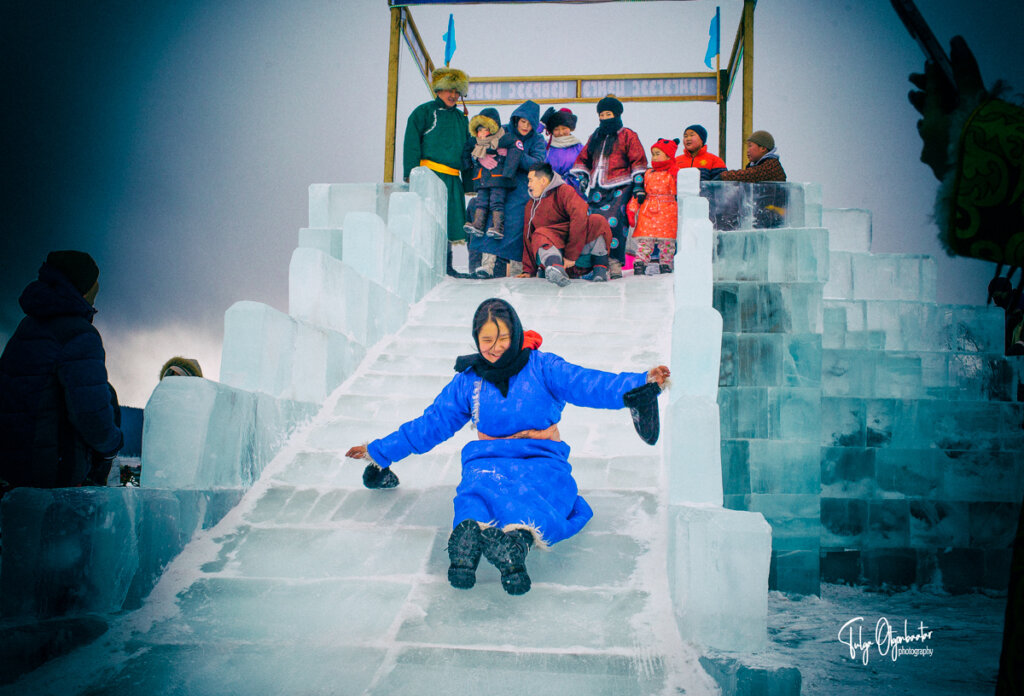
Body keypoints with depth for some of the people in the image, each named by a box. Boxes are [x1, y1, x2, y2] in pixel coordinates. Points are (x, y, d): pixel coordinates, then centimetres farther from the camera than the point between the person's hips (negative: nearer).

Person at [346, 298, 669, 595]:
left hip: (542, 460, -1)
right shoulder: (468, 381, 15)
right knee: (479, 488, -38)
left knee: (532, 496, -40)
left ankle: (517, 538, -71)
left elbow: (589, 384, -7)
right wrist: (379, 451, 23)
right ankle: (469, 534, -70)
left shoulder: (542, 367, 6)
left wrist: (642, 382, -23)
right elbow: (429, 425, 21)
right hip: (488, 460, 1)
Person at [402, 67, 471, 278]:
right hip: (429, 174, -6)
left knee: (450, 219, 4)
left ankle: (445, 264, 12)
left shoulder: (461, 118, 22)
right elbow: (411, 144, -2)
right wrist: (412, 173, -12)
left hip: (453, 178, 6)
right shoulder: (424, 112, 5)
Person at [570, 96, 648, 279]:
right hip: (597, 188, 5)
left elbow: (638, 160, 2)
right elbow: (583, 159, 29)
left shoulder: (627, 135, 7)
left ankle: (614, 263, -16)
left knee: (613, 221, -19)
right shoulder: (595, 137, 23)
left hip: (619, 188, -5)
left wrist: (638, 183, -6)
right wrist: (582, 177, 14)